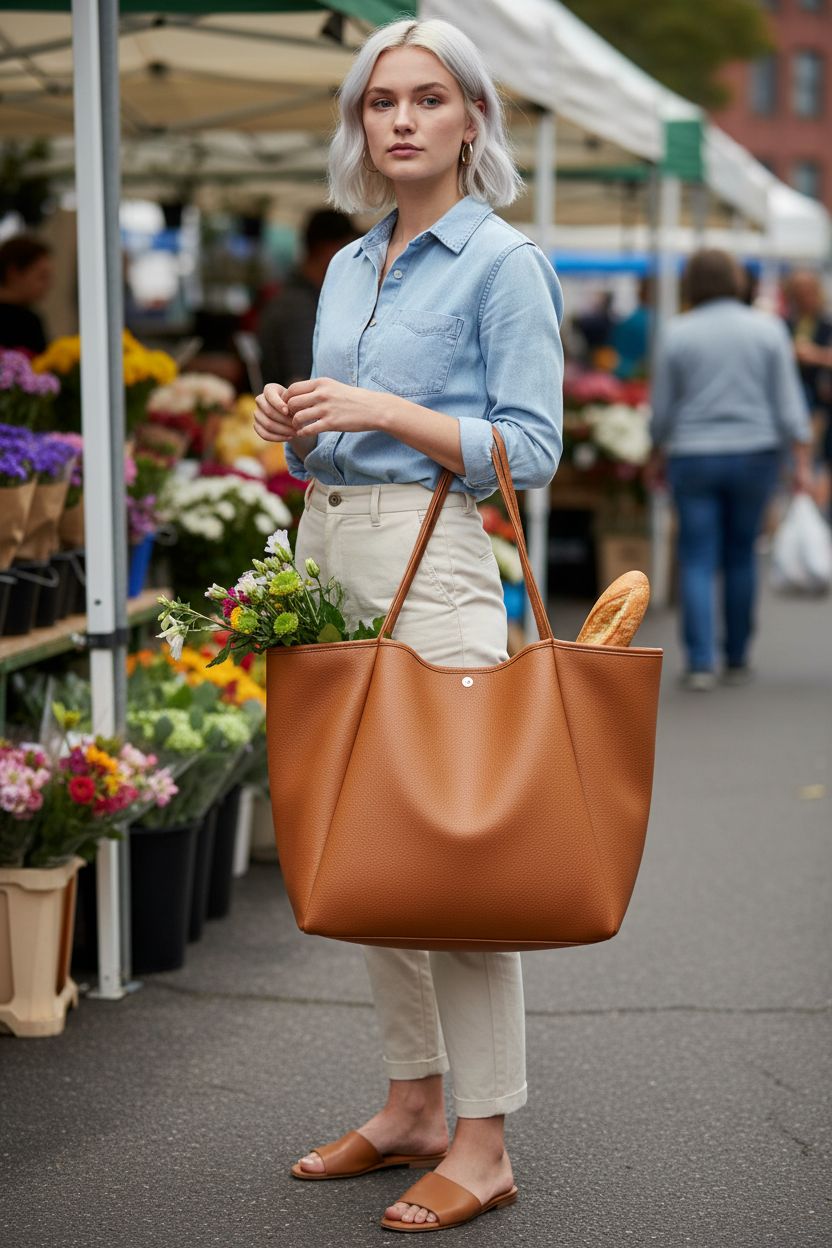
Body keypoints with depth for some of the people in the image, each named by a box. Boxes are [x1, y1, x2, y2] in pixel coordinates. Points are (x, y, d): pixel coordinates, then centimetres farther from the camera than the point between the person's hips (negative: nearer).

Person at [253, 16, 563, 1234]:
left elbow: (529, 448, -9)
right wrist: (294, 423, 2)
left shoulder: (503, 261, -4)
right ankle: (412, 1104, 20)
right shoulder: (346, 268, 17)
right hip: (326, 551, 8)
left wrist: (382, 409, -16)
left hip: (434, 559, -7)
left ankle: (482, 1142, -2)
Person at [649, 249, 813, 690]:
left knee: (698, 561, 1)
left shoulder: (677, 334, -3)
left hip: (693, 456, -1)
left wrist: (659, 453, 16)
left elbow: (661, 410, 1)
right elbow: (788, 402, -3)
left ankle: (700, 663, -8)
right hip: (754, 455, 1)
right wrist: (802, 461, 1)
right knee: (741, 557, 13)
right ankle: (737, 660, 18)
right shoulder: (767, 329, -1)